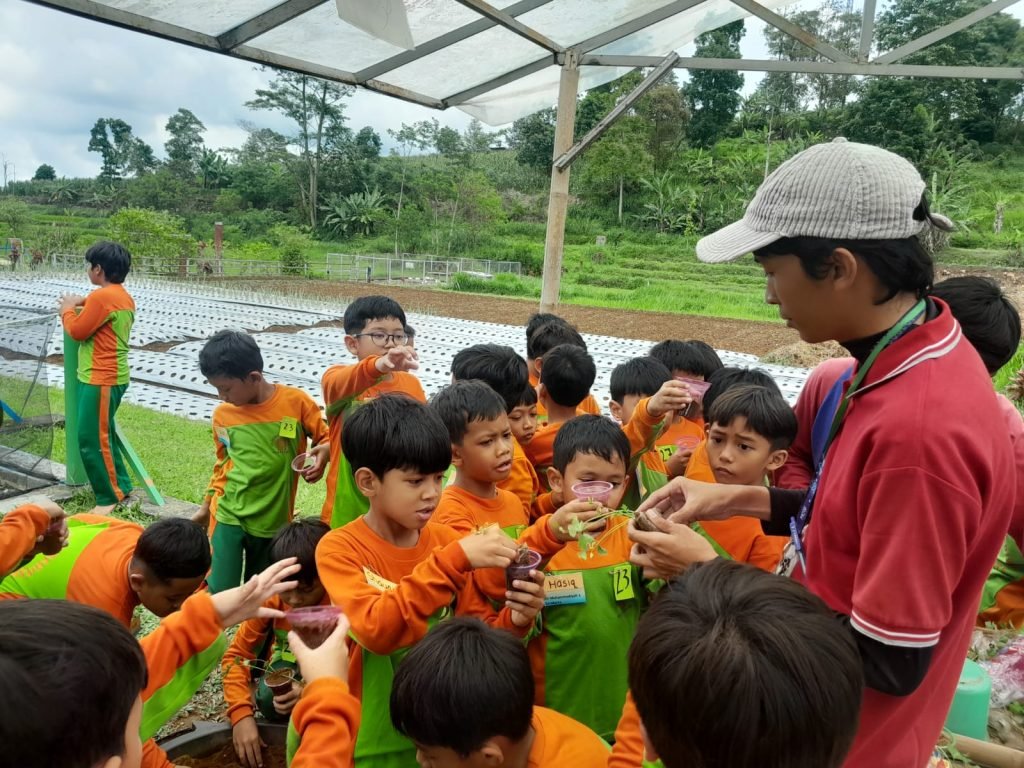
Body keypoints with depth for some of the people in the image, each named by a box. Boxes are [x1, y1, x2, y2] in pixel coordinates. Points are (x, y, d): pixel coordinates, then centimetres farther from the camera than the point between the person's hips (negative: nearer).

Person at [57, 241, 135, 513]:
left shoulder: (101, 297, -19)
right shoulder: (123, 297, 12)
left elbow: (77, 331, -13)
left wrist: (68, 309, 4)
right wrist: (82, 305, 12)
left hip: (100, 379, -10)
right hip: (112, 377, 10)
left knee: (90, 439, -3)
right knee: (103, 435, 17)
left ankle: (109, 497, 3)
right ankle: (120, 486, 24)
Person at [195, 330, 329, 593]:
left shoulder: (295, 401, -10)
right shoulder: (222, 414, -1)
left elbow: (326, 438, 1)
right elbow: (223, 463, 13)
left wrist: (322, 453, -21)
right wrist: (206, 506, 15)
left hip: (273, 520, -1)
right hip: (228, 515, 1)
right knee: (219, 593, -7)